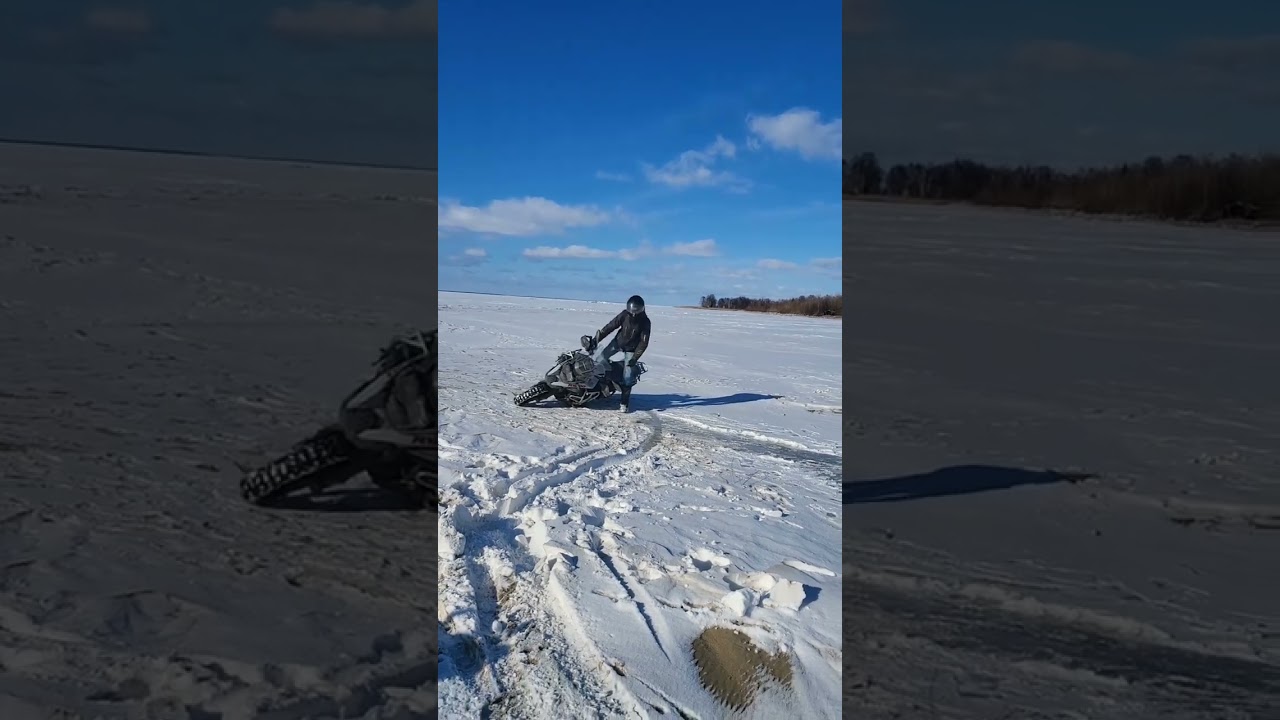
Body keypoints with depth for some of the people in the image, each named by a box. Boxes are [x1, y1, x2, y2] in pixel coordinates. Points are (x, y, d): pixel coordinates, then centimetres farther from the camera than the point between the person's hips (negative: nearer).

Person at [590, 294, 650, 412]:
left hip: (631, 349, -2)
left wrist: (635, 358, -22)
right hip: (618, 342, 2)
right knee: (599, 356, -20)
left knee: (627, 377, -6)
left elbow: (643, 342, -17)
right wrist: (596, 339, -14)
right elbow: (610, 326, -11)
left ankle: (625, 402, 2)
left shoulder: (645, 322, -21)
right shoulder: (625, 314, -17)